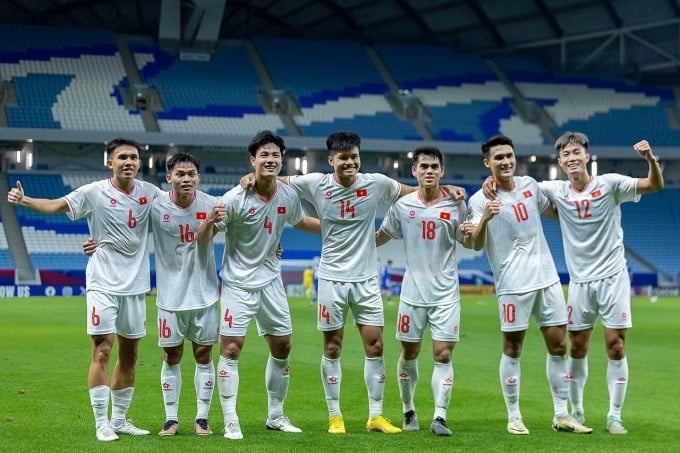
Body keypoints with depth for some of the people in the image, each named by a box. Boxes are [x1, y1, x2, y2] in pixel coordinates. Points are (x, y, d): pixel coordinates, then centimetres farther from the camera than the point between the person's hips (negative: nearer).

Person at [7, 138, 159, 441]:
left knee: (129, 355, 11)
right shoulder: (95, 193, -8)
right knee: (102, 351, -9)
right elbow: (55, 205, -14)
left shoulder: (149, 193, 4)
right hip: (103, 284, -5)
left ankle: (119, 420, 23)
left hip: (135, 286, 5)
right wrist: (24, 200, -32)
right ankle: (102, 424, -2)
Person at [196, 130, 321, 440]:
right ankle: (230, 422, -2)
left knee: (282, 347, 9)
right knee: (231, 349, -10)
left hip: (271, 281, 5)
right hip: (238, 283, -5)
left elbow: (301, 222, 20)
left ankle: (275, 416, 24)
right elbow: (201, 240, -16)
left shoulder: (289, 196, -3)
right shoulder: (235, 199, -18)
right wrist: (210, 221, -37)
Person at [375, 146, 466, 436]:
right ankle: (408, 412, 25)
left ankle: (439, 417, -6)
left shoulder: (455, 205, -1)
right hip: (413, 292, 1)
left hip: (446, 294, -1)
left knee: (443, 355, -7)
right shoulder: (402, 205, 1)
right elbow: (381, 237, 14)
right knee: (409, 353, 9)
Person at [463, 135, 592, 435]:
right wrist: (484, 219, -33)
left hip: (548, 278, 5)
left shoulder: (529, 185, 8)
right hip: (513, 284, -5)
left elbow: (555, 213, 24)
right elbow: (477, 245, -15)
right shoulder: (480, 199, -7)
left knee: (558, 346, 5)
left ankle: (561, 416, 13)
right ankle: (514, 417, 10)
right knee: (512, 350, 0)